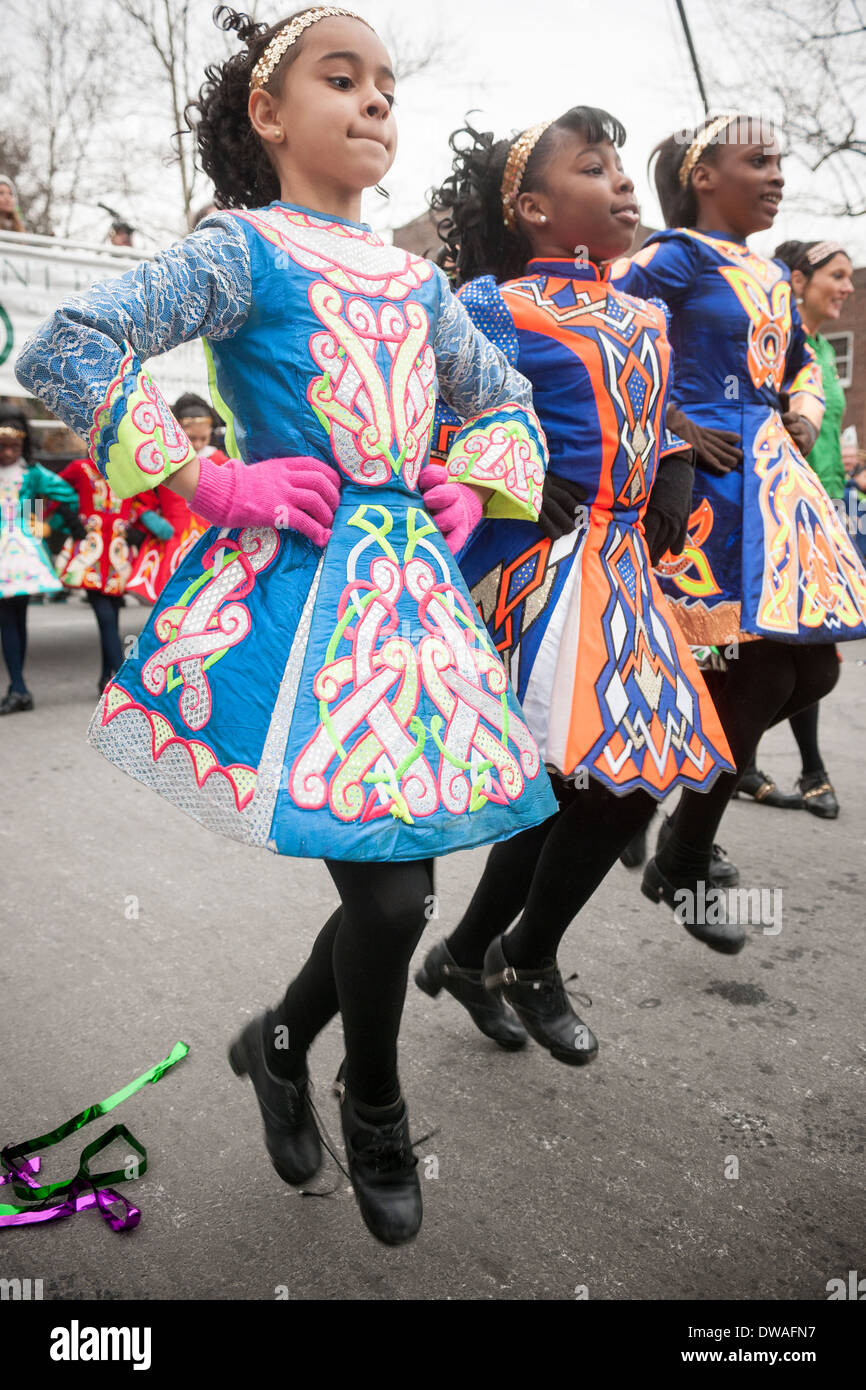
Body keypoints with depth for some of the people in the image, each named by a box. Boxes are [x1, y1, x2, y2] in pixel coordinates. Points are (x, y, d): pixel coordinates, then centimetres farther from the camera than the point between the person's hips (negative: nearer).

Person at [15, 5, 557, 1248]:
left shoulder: (416, 280, 16)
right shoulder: (244, 251, -2)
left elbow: (504, 400, 30)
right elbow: (63, 352, -12)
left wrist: (475, 495, 12)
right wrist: (210, 484, -13)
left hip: (410, 585, 7)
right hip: (298, 585, -6)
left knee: (398, 882, 7)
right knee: (389, 895, -6)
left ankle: (281, 1042, 36)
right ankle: (374, 1116, 24)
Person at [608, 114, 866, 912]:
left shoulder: (773, 274, 21)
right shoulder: (677, 256, -3)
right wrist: (673, 425, -14)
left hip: (778, 479, 9)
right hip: (713, 482, -8)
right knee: (761, 677, -10)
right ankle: (680, 869, 7)